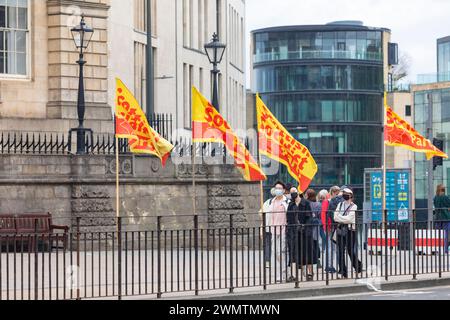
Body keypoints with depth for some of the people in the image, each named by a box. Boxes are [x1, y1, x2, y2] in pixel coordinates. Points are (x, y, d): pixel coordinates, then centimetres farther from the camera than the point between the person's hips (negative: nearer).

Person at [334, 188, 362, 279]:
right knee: (340, 251, 1)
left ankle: (358, 266, 23)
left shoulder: (353, 206, -1)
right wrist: (344, 219, -11)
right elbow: (335, 217, 4)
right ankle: (343, 272, 6)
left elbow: (349, 218, -14)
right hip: (340, 230, 4)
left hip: (350, 230, -4)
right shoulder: (340, 205, 15)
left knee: (351, 250, -1)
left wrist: (339, 217, -7)